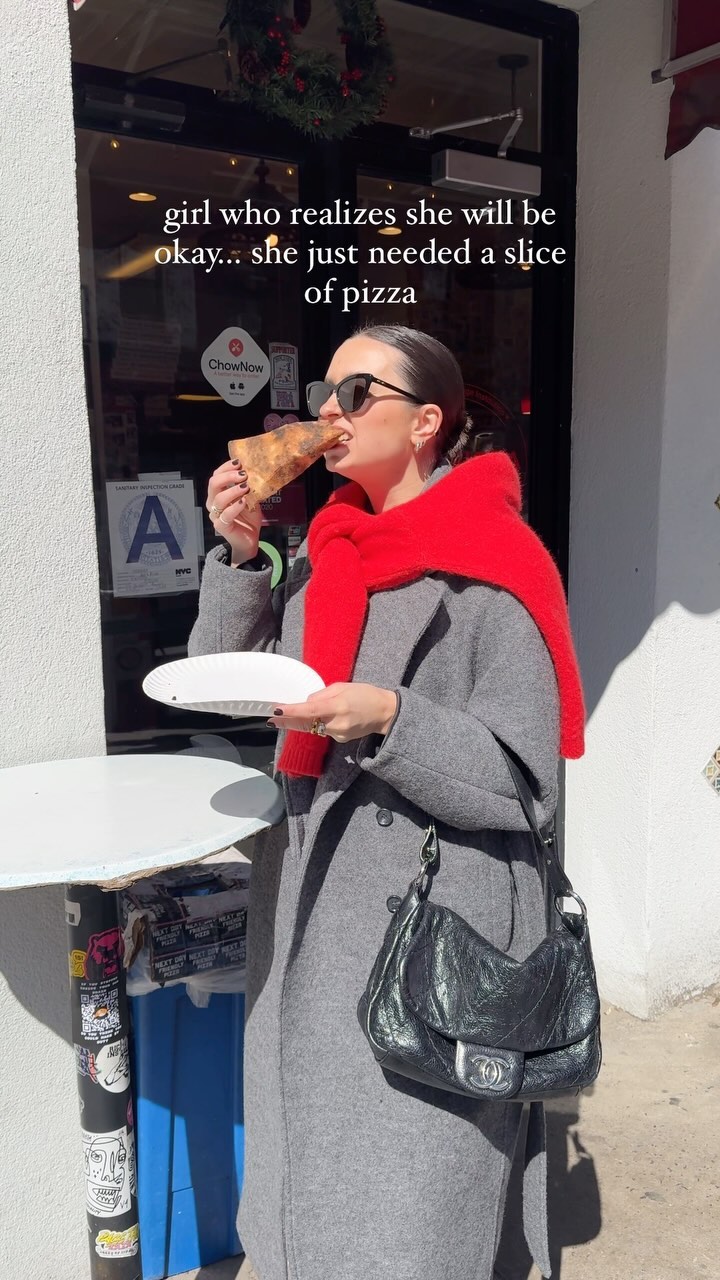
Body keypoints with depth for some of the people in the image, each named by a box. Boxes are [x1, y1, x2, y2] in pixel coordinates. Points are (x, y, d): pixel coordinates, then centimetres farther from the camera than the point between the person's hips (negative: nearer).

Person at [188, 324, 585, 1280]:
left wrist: (390, 720, -27)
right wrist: (240, 556, -5)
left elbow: (527, 787, -15)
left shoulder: (490, 567, -14)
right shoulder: (335, 543, 7)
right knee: (316, 1160, 23)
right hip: (311, 904, 7)